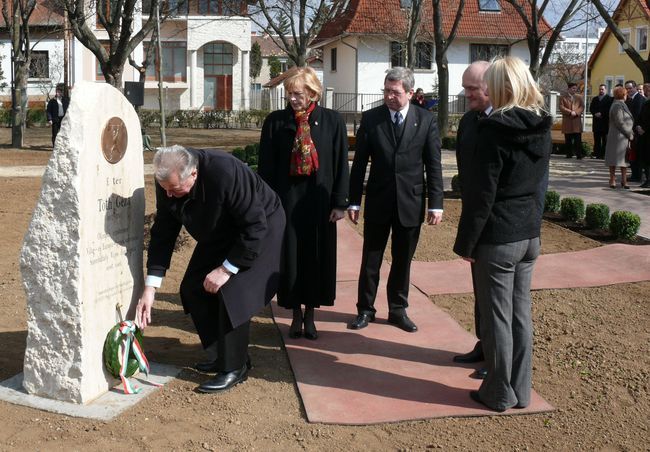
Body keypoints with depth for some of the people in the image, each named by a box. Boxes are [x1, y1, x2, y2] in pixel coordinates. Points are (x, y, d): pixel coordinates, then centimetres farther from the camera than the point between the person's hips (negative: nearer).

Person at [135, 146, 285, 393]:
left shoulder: (225, 172, -39)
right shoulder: (167, 181, -18)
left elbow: (255, 227, -32)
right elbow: (162, 234, -9)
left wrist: (226, 269, -28)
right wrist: (150, 287, -12)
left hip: (260, 227, -7)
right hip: (220, 234, 7)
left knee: (232, 292, -20)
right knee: (193, 289, 1)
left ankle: (235, 367, -4)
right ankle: (226, 354, 16)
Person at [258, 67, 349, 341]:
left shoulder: (332, 121, -2)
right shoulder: (275, 122, -1)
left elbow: (341, 164, 0)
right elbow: (266, 166, 0)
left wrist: (340, 202, -4)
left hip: (320, 200, 0)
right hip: (286, 200, 0)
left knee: (318, 256, 7)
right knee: (290, 256, 6)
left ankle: (310, 313, 23)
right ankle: (296, 314, 22)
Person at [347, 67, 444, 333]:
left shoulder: (426, 120, -2)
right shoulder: (371, 118, -2)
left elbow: (434, 165, -1)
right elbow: (360, 163, 0)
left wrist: (436, 204, -5)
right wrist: (354, 201, -1)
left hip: (411, 203, 0)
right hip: (378, 201, 0)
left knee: (403, 260, 11)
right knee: (371, 260, 9)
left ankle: (398, 310, 25)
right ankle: (365, 309, 22)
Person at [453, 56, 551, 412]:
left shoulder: (495, 129, -17)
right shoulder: (541, 127, 5)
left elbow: (481, 193, -16)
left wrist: (466, 242, -10)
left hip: (497, 237, -7)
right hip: (530, 234, 7)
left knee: (497, 317, 4)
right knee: (521, 313, 14)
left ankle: (500, 393, 15)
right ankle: (520, 390, 24)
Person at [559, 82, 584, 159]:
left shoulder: (579, 97, 14)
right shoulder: (563, 97, 6)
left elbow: (582, 106, 6)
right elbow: (561, 107, -3)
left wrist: (576, 112, -12)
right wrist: (570, 112, -14)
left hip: (577, 120, 1)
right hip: (567, 121, -1)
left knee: (578, 139, -5)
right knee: (568, 139, 3)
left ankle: (579, 154, -6)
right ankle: (569, 154, 11)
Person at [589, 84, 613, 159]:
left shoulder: (609, 99, 1)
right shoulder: (595, 99, 18)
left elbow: (609, 109, -7)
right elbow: (591, 108, 12)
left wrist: (601, 114, -13)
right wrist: (595, 113, -6)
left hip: (605, 122, -5)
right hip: (596, 122, 5)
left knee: (605, 139, -3)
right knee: (596, 139, 4)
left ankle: (603, 154, -3)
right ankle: (596, 154, 6)